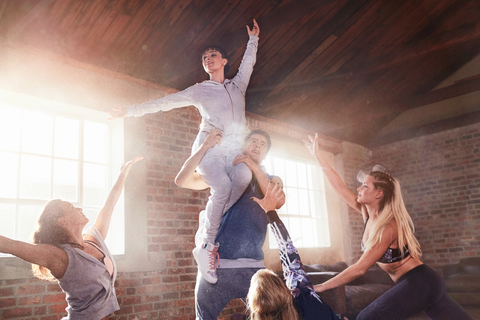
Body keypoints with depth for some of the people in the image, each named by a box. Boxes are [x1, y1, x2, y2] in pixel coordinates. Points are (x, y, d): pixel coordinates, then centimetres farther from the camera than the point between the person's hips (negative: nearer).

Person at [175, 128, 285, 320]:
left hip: (253, 267, 1)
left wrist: (254, 167, -9)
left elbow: (279, 201, -7)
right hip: (216, 263, -1)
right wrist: (205, 146, -7)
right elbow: (182, 180, 0)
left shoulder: (271, 180, 16)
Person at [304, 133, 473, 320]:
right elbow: (339, 187, 5)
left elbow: (359, 269, -24)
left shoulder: (388, 227, -21)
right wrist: (317, 155, 8)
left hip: (418, 283, -9)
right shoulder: (368, 214, 1)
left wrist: (321, 287, -18)